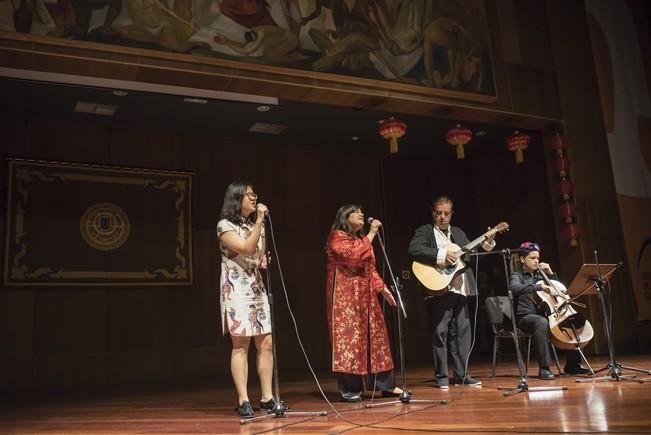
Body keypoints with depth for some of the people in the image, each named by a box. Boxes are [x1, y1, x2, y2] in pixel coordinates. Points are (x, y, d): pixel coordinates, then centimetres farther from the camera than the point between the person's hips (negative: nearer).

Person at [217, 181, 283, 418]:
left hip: (258, 289, 7)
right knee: (241, 345, -7)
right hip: (236, 290, -7)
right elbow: (246, 249, -18)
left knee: (266, 344, 3)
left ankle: (267, 397, 9)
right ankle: (243, 401, -2)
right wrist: (260, 221, -17)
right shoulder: (225, 225, -5)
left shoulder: (256, 226, 16)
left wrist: (265, 261, 3)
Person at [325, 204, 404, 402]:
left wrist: (383, 288, 12)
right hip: (345, 293, -8)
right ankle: (350, 389, -5)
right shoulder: (336, 236, -4)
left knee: (374, 334, 6)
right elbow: (353, 255, -21)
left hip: (365, 293, 8)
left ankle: (384, 385, 12)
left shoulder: (362, 239, 22)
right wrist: (371, 233, -17)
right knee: (348, 335, -9)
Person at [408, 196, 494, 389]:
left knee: (462, 331, 7)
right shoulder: (424, 231, 1)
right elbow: (414, 250, -16)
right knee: (440, 333, -2)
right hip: (438, 290, -6)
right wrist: (441, 255, -22)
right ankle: (441, 377, 7)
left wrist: (486, 243, 3)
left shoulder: (458, 233, 20)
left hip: (459, 289, 6)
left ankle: (461, 374, 17)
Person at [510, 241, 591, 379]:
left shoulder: (539, 275, 21)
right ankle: (544, 368, -36)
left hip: (542, 314, 7)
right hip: (525, 317, -7)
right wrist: (539, 287, -34)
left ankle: (572, 364, 5)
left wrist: (550, 273, 13)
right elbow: (515, 288, -23)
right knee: (542, 322, -39)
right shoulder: (517, 276, 1)